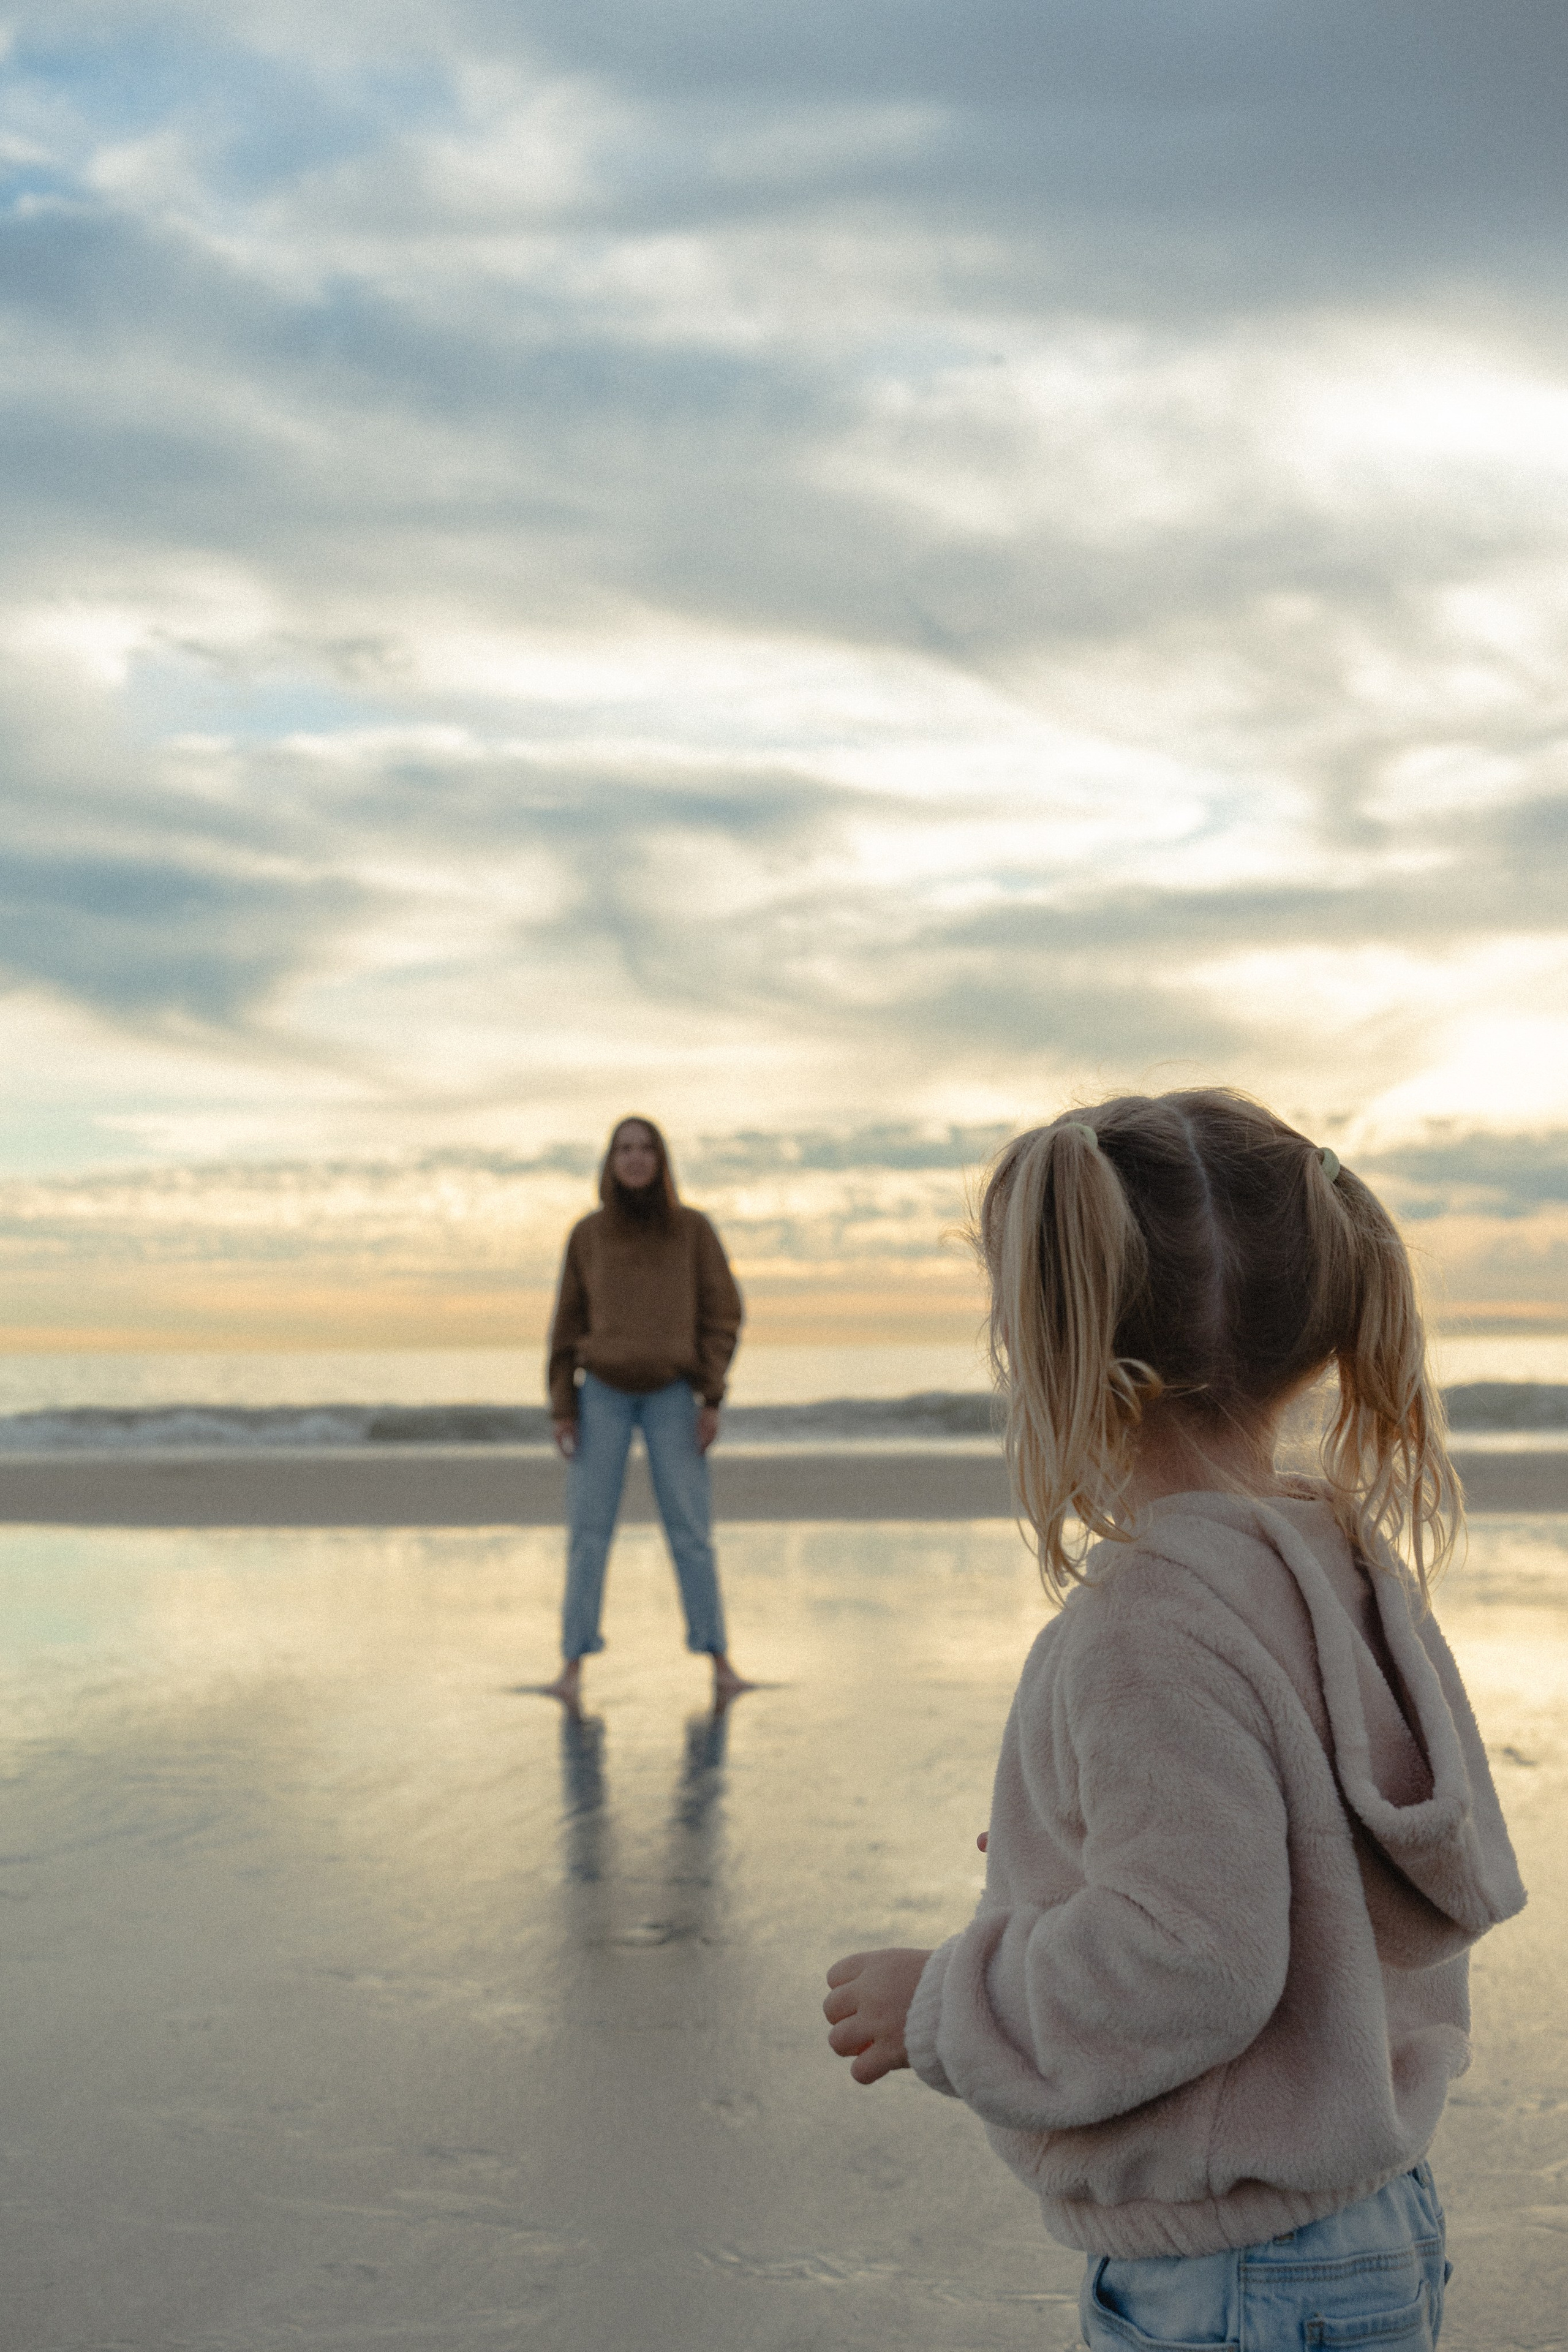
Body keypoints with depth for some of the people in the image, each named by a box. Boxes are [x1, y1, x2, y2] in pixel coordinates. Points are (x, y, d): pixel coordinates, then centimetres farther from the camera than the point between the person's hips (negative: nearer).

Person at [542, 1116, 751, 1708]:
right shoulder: (586, 1235, 3)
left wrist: (712, 1399, -9)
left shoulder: (693, 1228, 0)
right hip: (603, 1395, 1)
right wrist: (562, 1409, -1)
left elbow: (722, 1314, -1)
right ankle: (573, 1665, -1)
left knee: (690, 1530, -6)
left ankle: (719, 1660, 3)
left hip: (672, 1395, -1)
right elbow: (568, 1326, 6)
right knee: (588, 1530, -5)